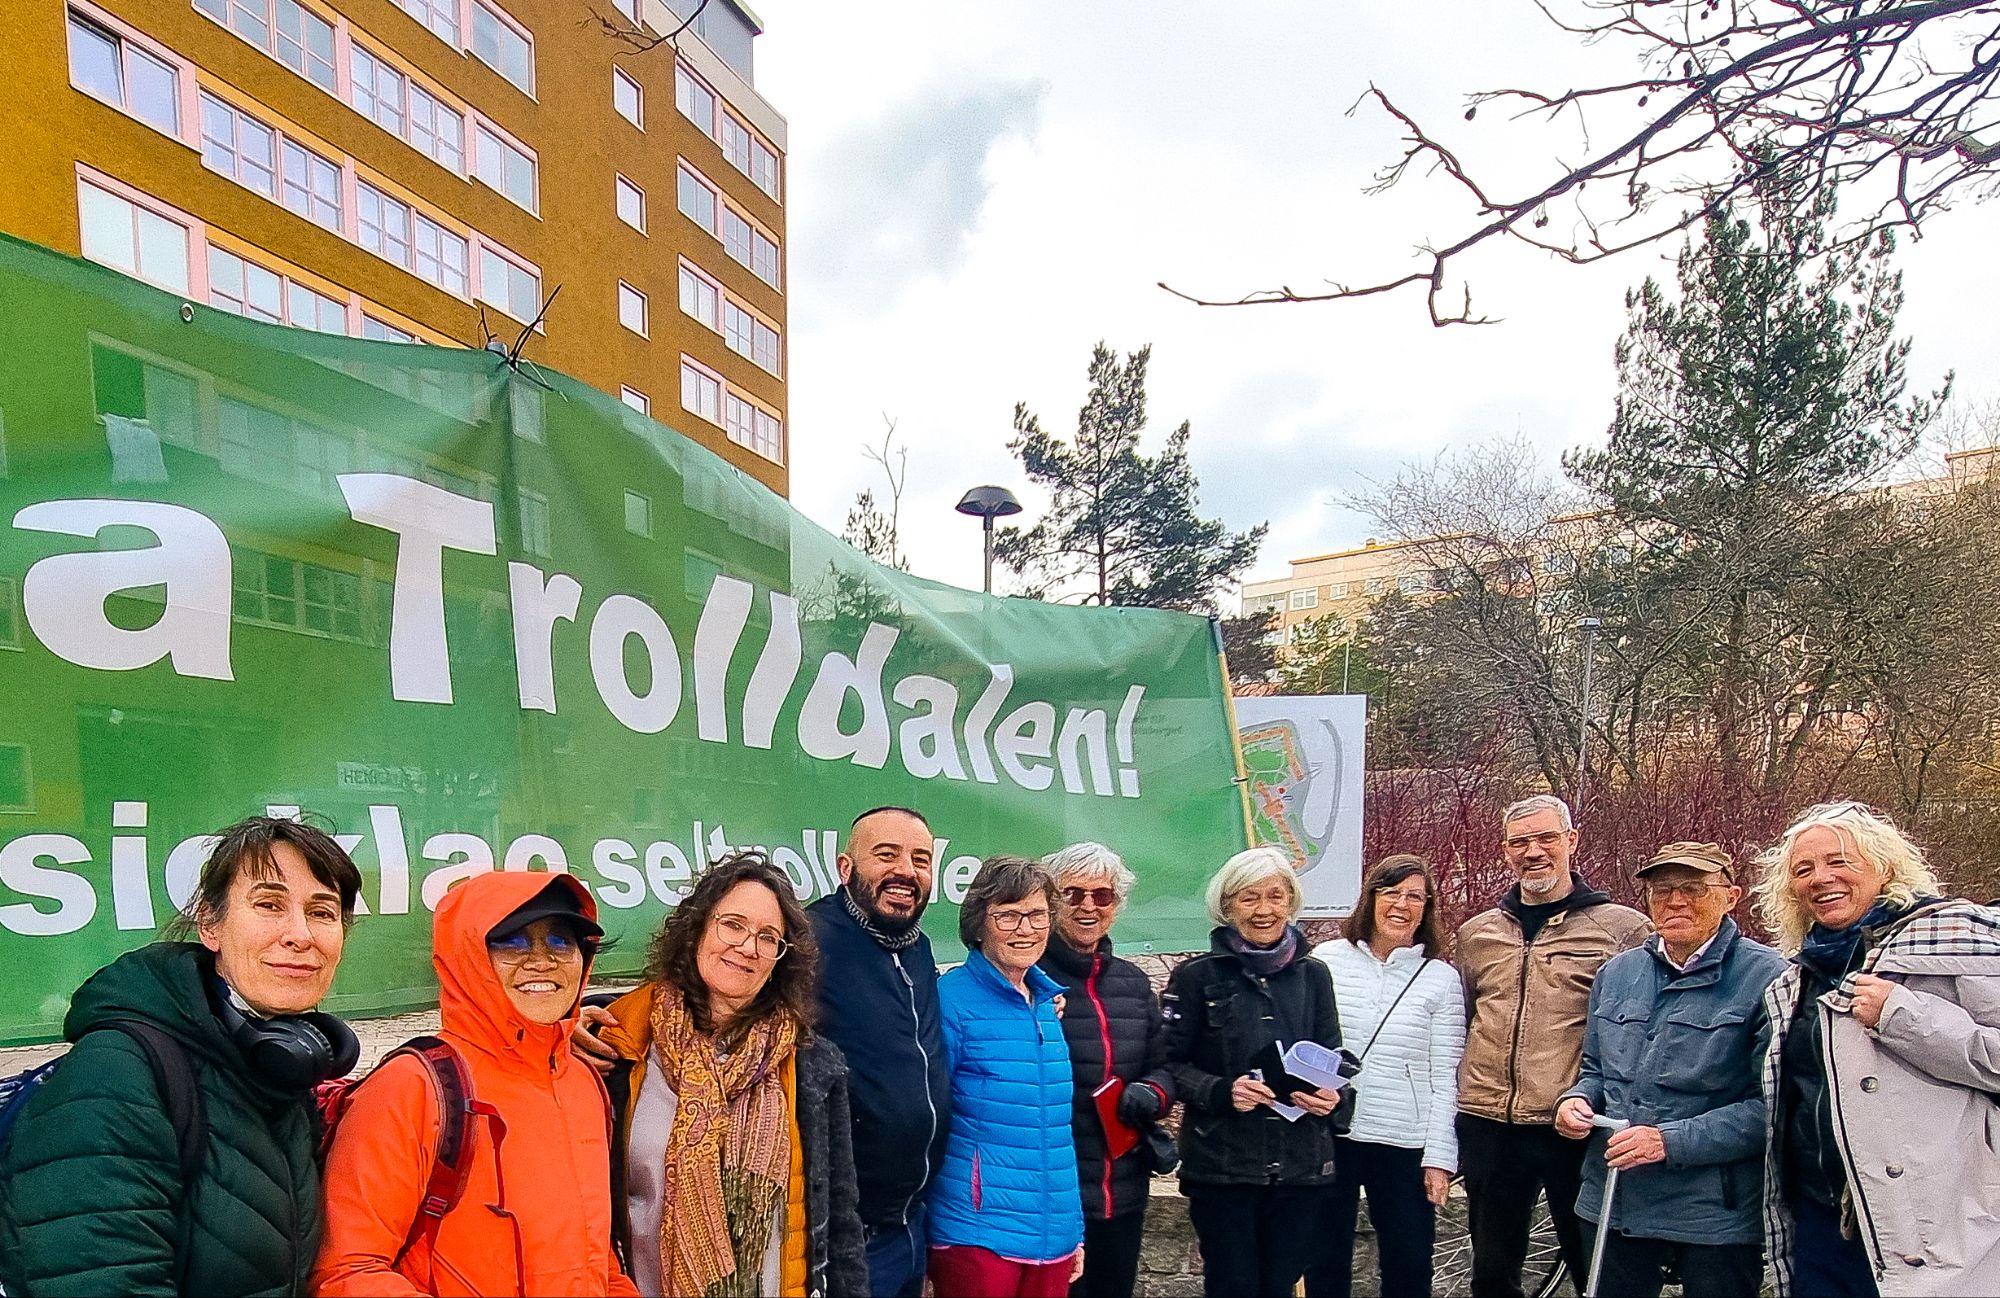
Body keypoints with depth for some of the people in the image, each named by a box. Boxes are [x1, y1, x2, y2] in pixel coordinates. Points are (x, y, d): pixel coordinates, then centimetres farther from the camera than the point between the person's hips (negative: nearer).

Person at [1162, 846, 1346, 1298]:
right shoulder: (1197, 976, -3)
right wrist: (1221, 1091, -19)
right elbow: (1170, 1063, -3)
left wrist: (1331, 1095, -6)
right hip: (1222, 1163, -3)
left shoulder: (1313, 974, 8)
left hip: (1300, 1163, 3)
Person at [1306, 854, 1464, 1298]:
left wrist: (1440, 1156, -3)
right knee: (1324, 1262, 11)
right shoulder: (1326, 960, 1)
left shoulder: (1441, 978, 1)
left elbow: (1445, 1077, 0)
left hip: (1404, 1144, 0)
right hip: (1326, 1135, 1)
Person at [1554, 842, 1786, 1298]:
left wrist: (1672, 1141, -22)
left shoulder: (1766, 978, -10)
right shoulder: (1618, 972, 9)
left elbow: (1774, 1102, -17)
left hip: (1717, 1217, -5)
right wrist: (1577, 1102, -1)